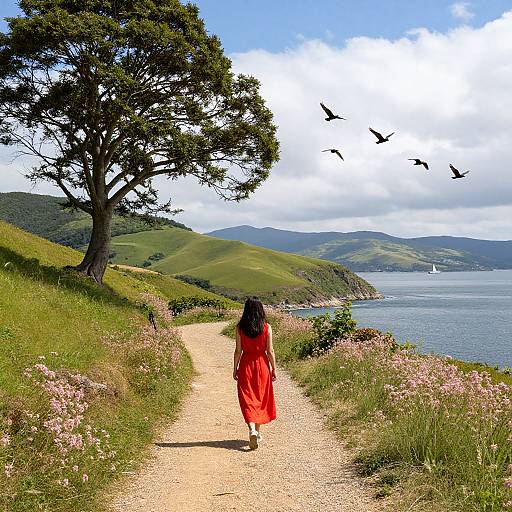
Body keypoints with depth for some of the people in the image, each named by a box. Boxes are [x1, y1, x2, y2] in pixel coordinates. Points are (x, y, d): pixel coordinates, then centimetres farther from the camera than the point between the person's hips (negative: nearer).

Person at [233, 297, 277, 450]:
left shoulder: (240, 328, -6)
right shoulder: (267, 328, -6)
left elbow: (238, 351, -4)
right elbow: (270, 351, -5)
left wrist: (235, 369, 6)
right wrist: (274, 369, 4)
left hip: (245, 365, -1)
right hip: (262, 365, 1)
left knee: (247, 399, 3)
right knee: (261, 398, 15)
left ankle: (252, 429, -18)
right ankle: (258, 432, 25)